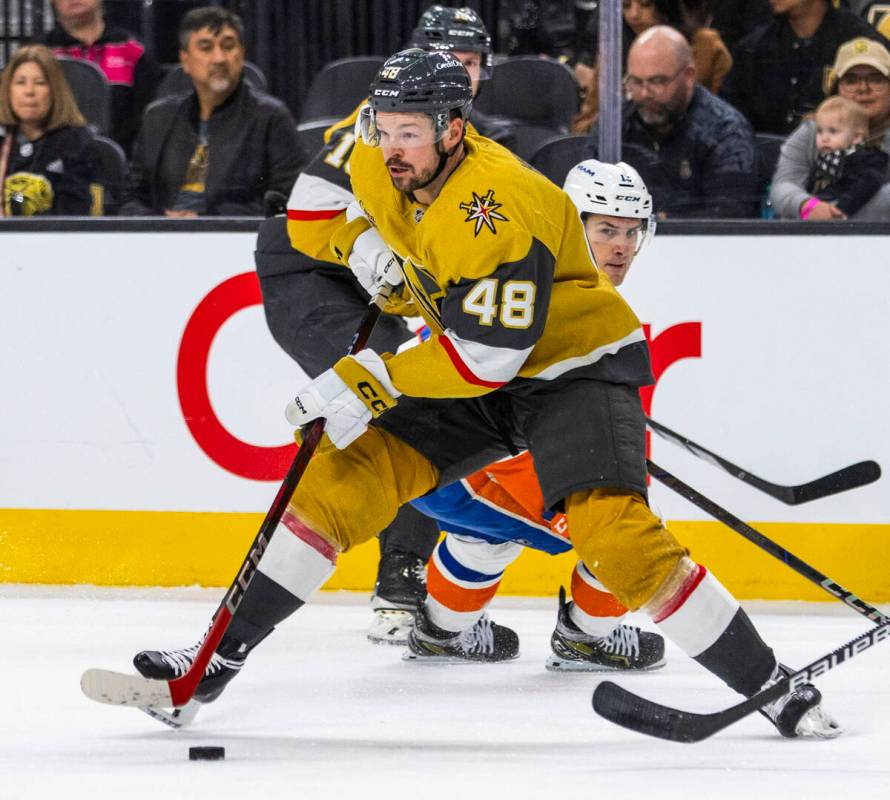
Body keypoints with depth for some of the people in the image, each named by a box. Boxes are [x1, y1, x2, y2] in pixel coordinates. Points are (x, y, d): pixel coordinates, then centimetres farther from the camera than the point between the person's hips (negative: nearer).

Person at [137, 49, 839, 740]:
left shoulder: (499, 208, -31)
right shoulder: (377, 161, -8)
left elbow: (490, 355, -32)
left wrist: (373, 381, -31)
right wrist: (366, 246, -5)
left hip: (575, 364, -7)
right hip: (469, 373, 8)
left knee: (611, 530, -27)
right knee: (343, 477, -5)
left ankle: (774, 688, -18)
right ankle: (222, 654, 3)